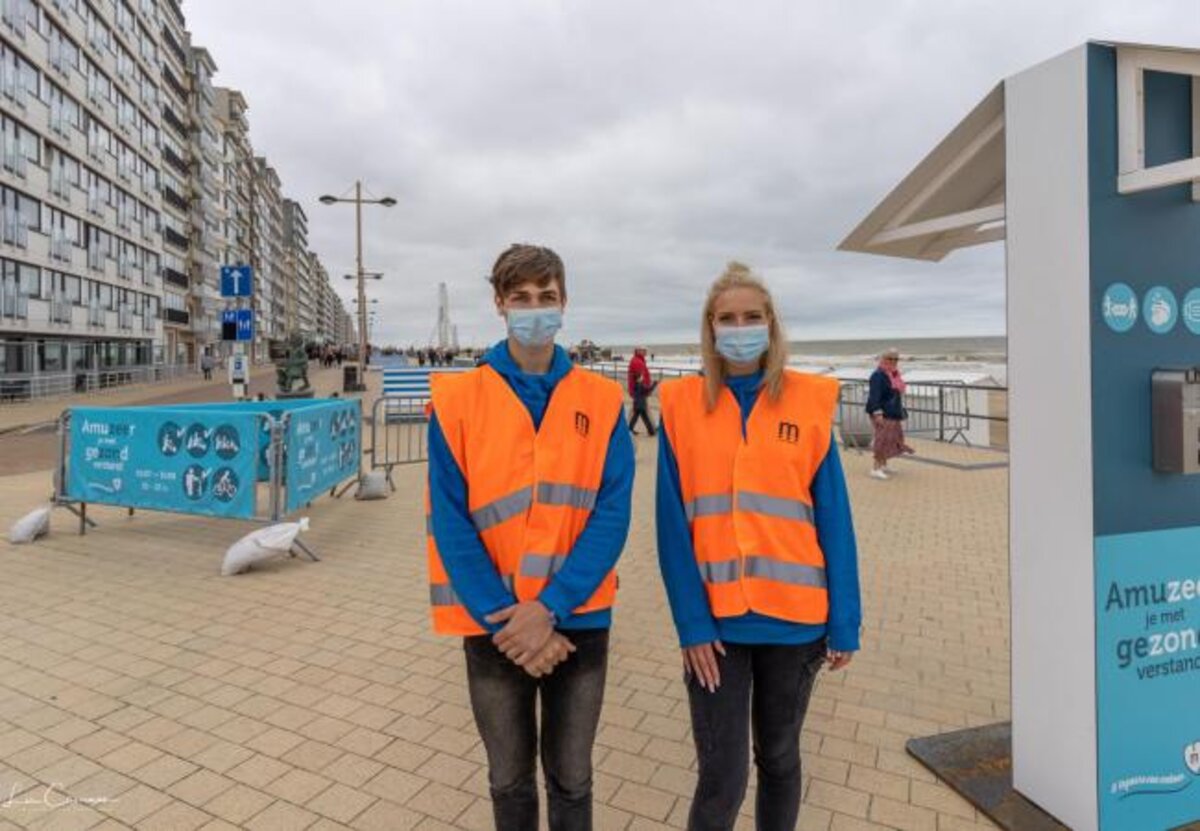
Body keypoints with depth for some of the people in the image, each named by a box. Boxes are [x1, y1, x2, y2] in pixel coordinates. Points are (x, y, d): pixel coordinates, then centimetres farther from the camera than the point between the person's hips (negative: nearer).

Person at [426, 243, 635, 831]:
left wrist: (551, 608, -18)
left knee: (571, 777, 19)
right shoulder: (456, 399, -6)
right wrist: (505, 620, -15)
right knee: (509, 779, 19)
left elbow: (612, 514, -9)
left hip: (579, 621, 1)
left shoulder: (602, 402, -3)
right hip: (493, 626, 0)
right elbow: (451, 524, -9)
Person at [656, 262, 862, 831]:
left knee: (779, 757, 19)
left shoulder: (809, 402, -1)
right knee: (721, 775, 4)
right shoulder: (681, 404, -2)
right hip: (715, 619, -1)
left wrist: (844, 623, -2)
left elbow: (833, 519, 0)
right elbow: (673, 524, -5)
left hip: (793, 615, 1)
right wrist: (691, 622, -10)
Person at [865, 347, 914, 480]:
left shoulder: (894, 374, 14)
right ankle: (876, 468, -8)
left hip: (894, 413, 10)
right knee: (883, 439, -12)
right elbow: (874, 396, -23)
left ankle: (883, 465, 25)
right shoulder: (878, 375, -15)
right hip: (883, 414, -10)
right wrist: (877, 413, -31)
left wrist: (901, 412, 25)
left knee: (894, 438, 14)